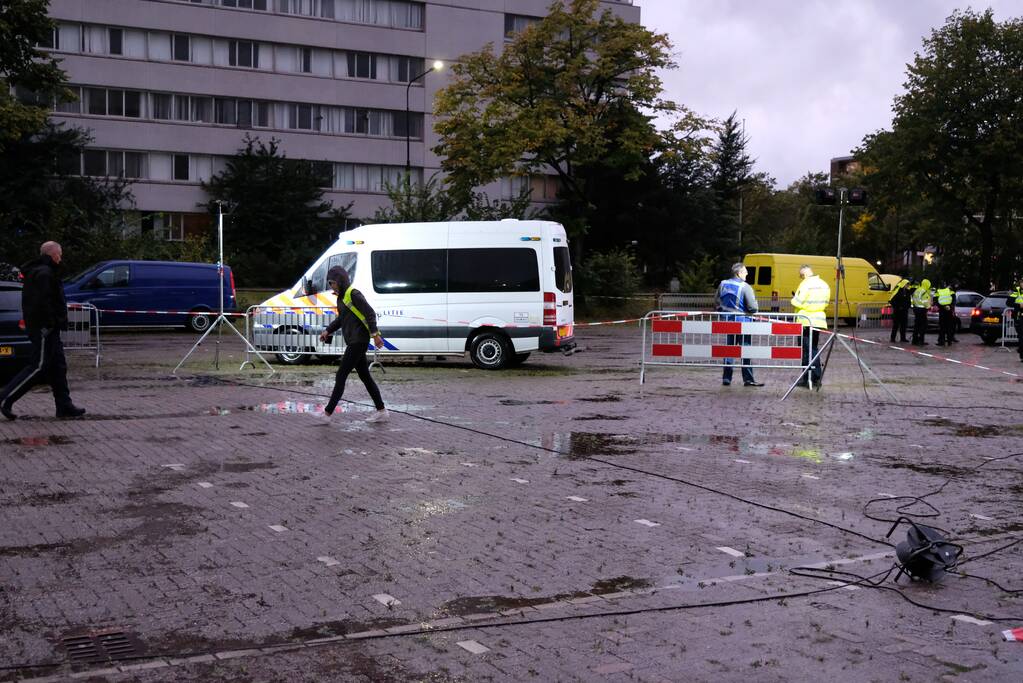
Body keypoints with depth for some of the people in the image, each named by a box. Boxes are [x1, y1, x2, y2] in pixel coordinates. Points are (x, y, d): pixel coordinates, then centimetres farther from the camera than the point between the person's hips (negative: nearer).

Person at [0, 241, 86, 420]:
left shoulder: (40, 271, 20)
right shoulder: (44, 273, -14)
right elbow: (42, 302, -23)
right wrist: (49, 324, -21)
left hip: (46, 328, 11)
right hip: (44, 327, -11)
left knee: (58, 366, 10)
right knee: (39, 366, -8)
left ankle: (64, 405, 12)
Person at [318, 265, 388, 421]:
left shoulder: (353, 294, -14)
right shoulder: (341, 297, 15)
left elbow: (370, 313, -19)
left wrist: (375, 334, -24)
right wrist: (328, 331, 19)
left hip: (358, 342, -10)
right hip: (353, 342, 10)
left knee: (341, 376, -7)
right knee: (365, 377, 11)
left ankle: (328, 412, -3)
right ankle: (381, 411, 15)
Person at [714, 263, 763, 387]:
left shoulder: (723, 284, 4)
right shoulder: (745, 287, -15)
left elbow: (716, 303, 12)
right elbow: (753, 307, -17)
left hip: (727, 321, 6)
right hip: (742, 322, -6)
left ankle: (726, 378, 14)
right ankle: (748, 379, 2)